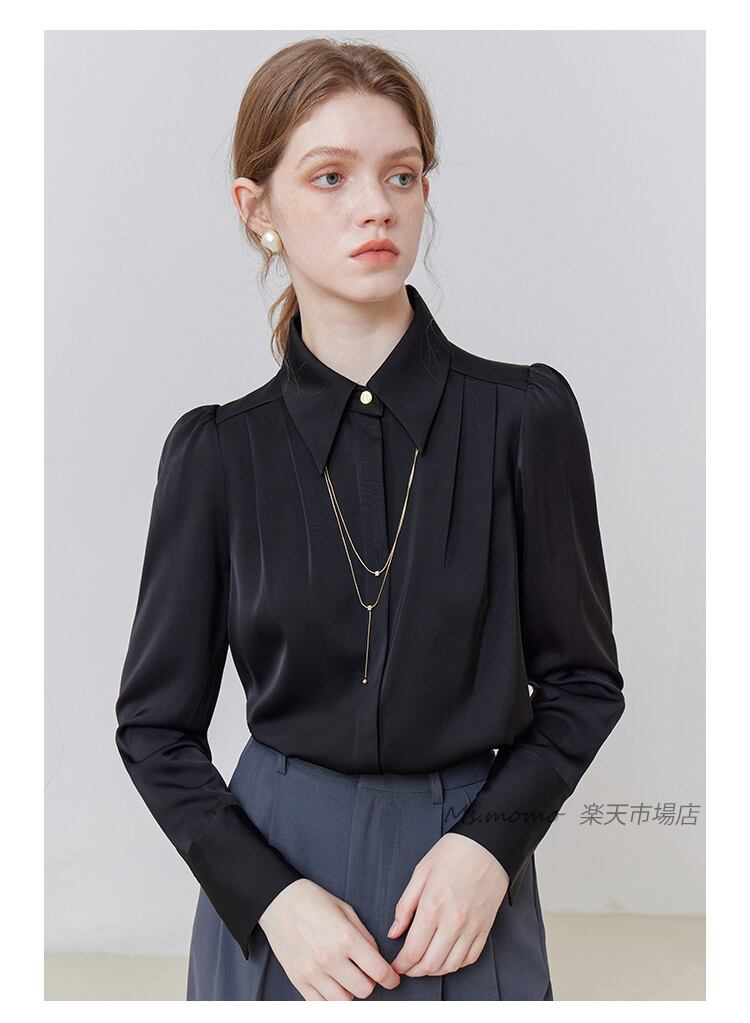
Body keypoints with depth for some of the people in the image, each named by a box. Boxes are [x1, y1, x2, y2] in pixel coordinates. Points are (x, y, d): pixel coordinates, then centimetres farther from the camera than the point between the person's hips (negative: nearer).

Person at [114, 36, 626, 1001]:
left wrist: (489, 842, -13)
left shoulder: (526, 414, -7)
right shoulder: (217, 451, -5)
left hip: (463, 886, 0)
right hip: (273, 870, 1)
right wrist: (268, 894, -11)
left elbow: (583, 682, 0)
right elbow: (156, 724, 0)